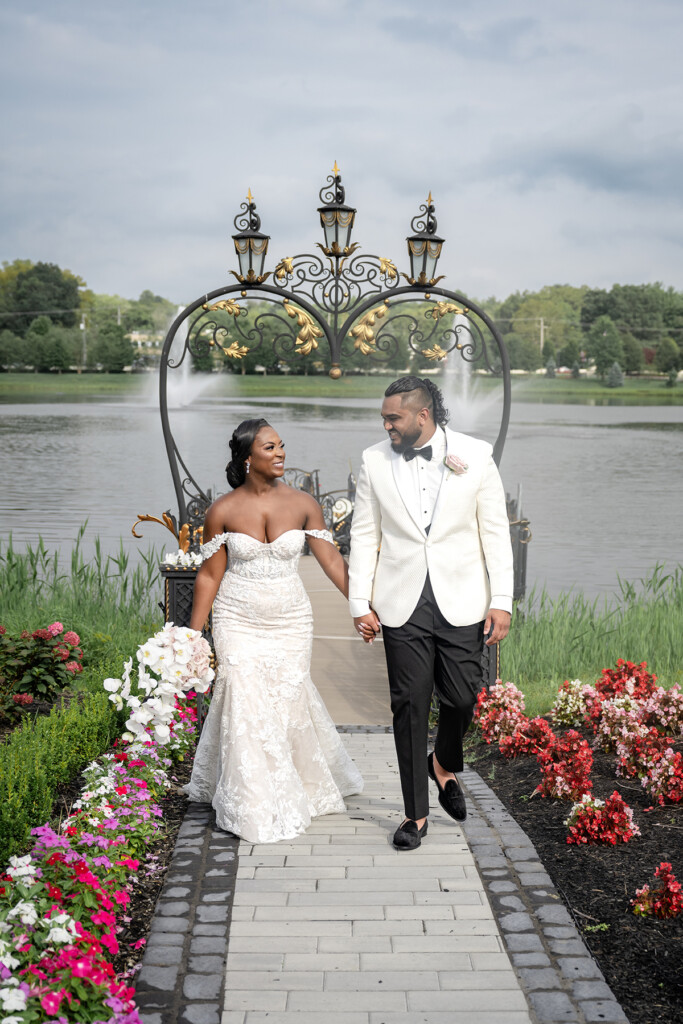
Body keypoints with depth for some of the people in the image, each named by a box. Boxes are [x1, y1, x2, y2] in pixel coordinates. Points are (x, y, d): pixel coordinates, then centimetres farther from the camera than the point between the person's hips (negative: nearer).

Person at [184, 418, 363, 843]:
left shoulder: (303, 504, -4)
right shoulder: (223, 512, -7)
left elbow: (332, 559, -1)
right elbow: (210, 576, -1)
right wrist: (192, 636, 0)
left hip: (291, 621, 1)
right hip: (239, 623, -1)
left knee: (290, 703, 8)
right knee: (245, 708, -3)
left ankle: (304, 789, 34)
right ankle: (253, 810, 11)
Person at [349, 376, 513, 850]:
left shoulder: (476, 456, -2)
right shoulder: (375, 461, 2)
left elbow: (495, 531, 1)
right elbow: (365, 536, 6)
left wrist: (501, 600, -4)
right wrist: (361, 604, 2)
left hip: (461, 601, -1)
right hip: (402, 604, 1)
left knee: (462, 696, -2)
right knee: (410, 705, 3)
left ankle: (445, 764, 32)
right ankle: (416, 812, 16)